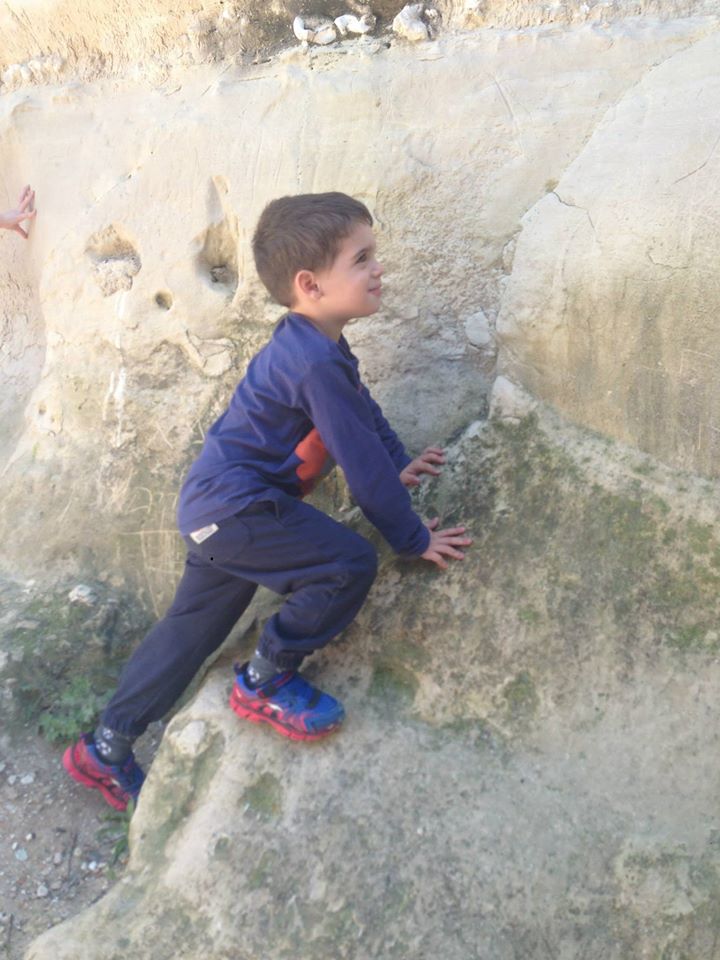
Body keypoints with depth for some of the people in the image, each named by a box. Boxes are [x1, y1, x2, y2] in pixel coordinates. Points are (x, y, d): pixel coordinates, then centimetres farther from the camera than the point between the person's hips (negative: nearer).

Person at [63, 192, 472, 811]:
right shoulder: (316, 362, -24)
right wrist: (414, 540, -10)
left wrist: (400, 466, 19)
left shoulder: (313, 345, 7)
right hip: (238, 509, -10)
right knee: (350, 563, -16)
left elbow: (363, 409, 21)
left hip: (214, 508, 10)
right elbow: (361, 464, -21)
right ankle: (265, 680, 4)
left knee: (193, 628, 18)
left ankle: (106, 749, 33)